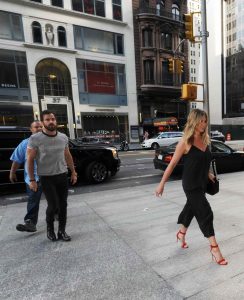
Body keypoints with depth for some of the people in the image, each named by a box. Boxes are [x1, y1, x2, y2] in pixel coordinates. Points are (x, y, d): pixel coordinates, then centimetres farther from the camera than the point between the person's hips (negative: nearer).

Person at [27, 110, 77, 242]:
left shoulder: (63, 137, 3)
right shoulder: (35, 139, -10)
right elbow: (30, 160, -6)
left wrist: (73, 172, 12)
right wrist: (32, 180, -8)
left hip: (63, 176, 4)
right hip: (46, 178, -4)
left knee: (63, 205, 8)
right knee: (53, 205, -4)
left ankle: (61, 231, 24)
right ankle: (50, 228, 26)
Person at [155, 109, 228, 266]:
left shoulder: (205, 140, 3)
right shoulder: (185, 142, -16)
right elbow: (172, 164, -14)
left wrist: (208, 174, 12)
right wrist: (162, 184, -12)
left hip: (202, 183, 7)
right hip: (191, 184, -7)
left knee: (191, 208, 21)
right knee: (205, 213, -3)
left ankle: (181, 234, 43)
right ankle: (214, 248, 14)